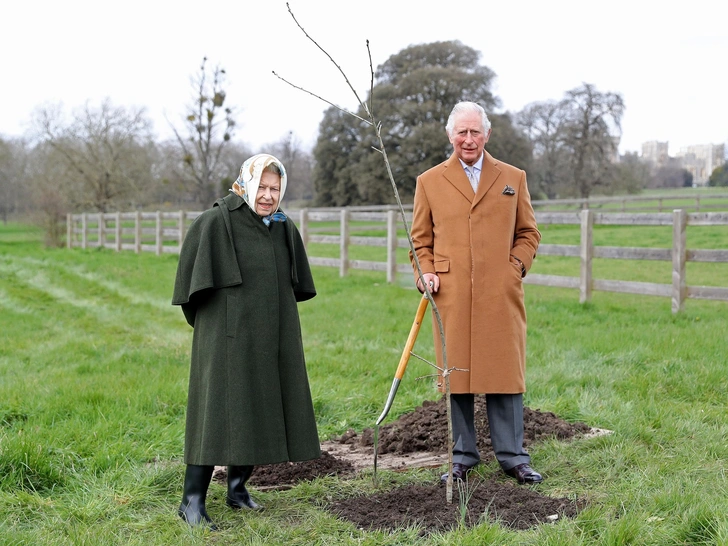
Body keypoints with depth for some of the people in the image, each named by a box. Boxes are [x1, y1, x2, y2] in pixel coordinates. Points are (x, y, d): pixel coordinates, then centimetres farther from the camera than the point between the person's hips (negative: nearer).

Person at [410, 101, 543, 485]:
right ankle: (462, 457, 15)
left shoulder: (513, 178, 13)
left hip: (500, 295, 0)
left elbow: (528, 233, 16)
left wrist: (516, 266, -1)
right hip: (451, 296, 0)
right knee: (457, 377, 3)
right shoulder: (429, 181, 10)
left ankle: (513, 457, 12)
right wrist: (425, 273, -3)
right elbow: (420, 240, 14)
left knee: (504, 374, 1)